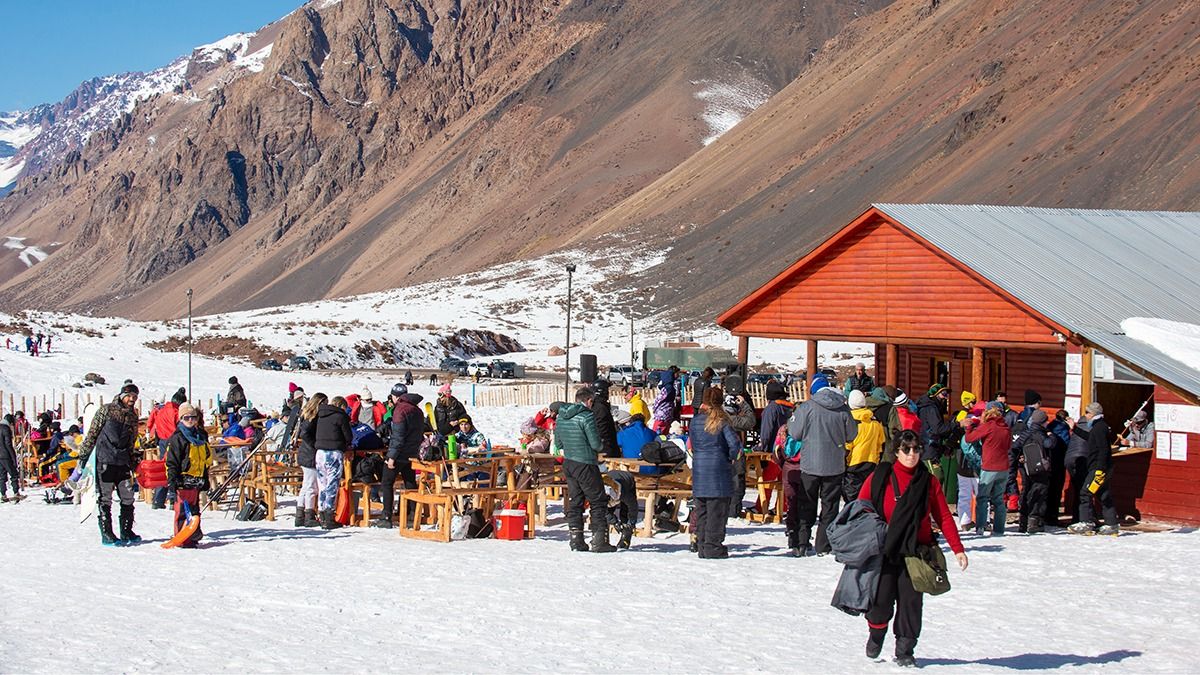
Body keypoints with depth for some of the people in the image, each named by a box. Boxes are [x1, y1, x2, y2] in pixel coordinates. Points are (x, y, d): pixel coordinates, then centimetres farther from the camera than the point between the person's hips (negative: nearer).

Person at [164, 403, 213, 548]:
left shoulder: (201, 436, 15)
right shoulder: (177, 438, -7)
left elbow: (206, 459, 24)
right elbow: (171, 461, -10)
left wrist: (205, 479, 24)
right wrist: (173, 479, -18)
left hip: (197, 480, 7)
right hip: (183, 479, -7)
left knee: (194, 509, 14)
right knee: (182, 509, -6)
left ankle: (194, 534, 22)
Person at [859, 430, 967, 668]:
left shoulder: (928, 482, 4)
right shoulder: (880, 477, -2)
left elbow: (944, 517, 5)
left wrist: (957, 549, 0)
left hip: (916, 552, 1)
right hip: (884, 551, -1)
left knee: (911, 602, 0)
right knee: (881, 601, 1)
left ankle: (904, 652, 13)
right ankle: (875, 638, 29)